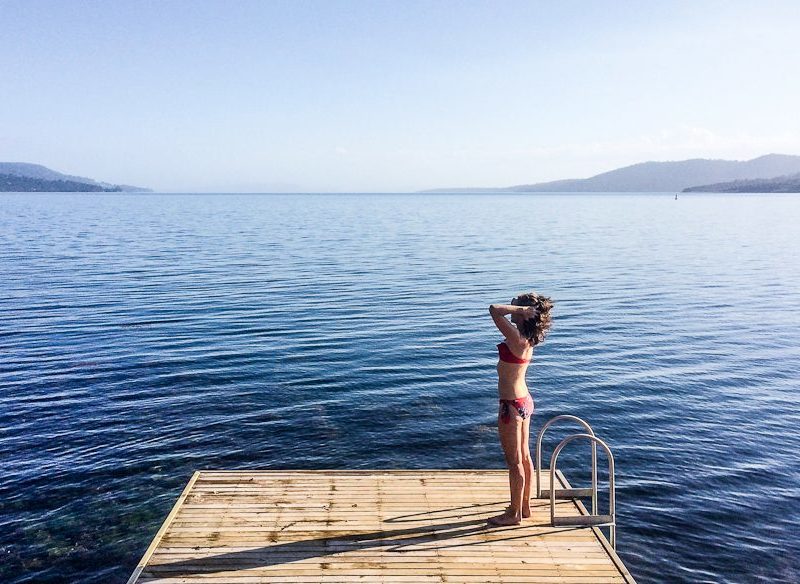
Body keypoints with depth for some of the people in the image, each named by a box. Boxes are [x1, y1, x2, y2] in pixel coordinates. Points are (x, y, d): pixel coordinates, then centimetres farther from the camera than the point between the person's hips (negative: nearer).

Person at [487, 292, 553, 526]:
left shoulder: (516, 338, -25)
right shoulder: (527, 338, 1)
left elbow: (494, 310, -30)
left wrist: (521, 309, -23)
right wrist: (522, 308, 2)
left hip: (512, 406, -9)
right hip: (524, 401, 9)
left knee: (514, 462, 5)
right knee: (524, 457, 19)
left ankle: (514, 513, 19)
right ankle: (525, 506, 33)